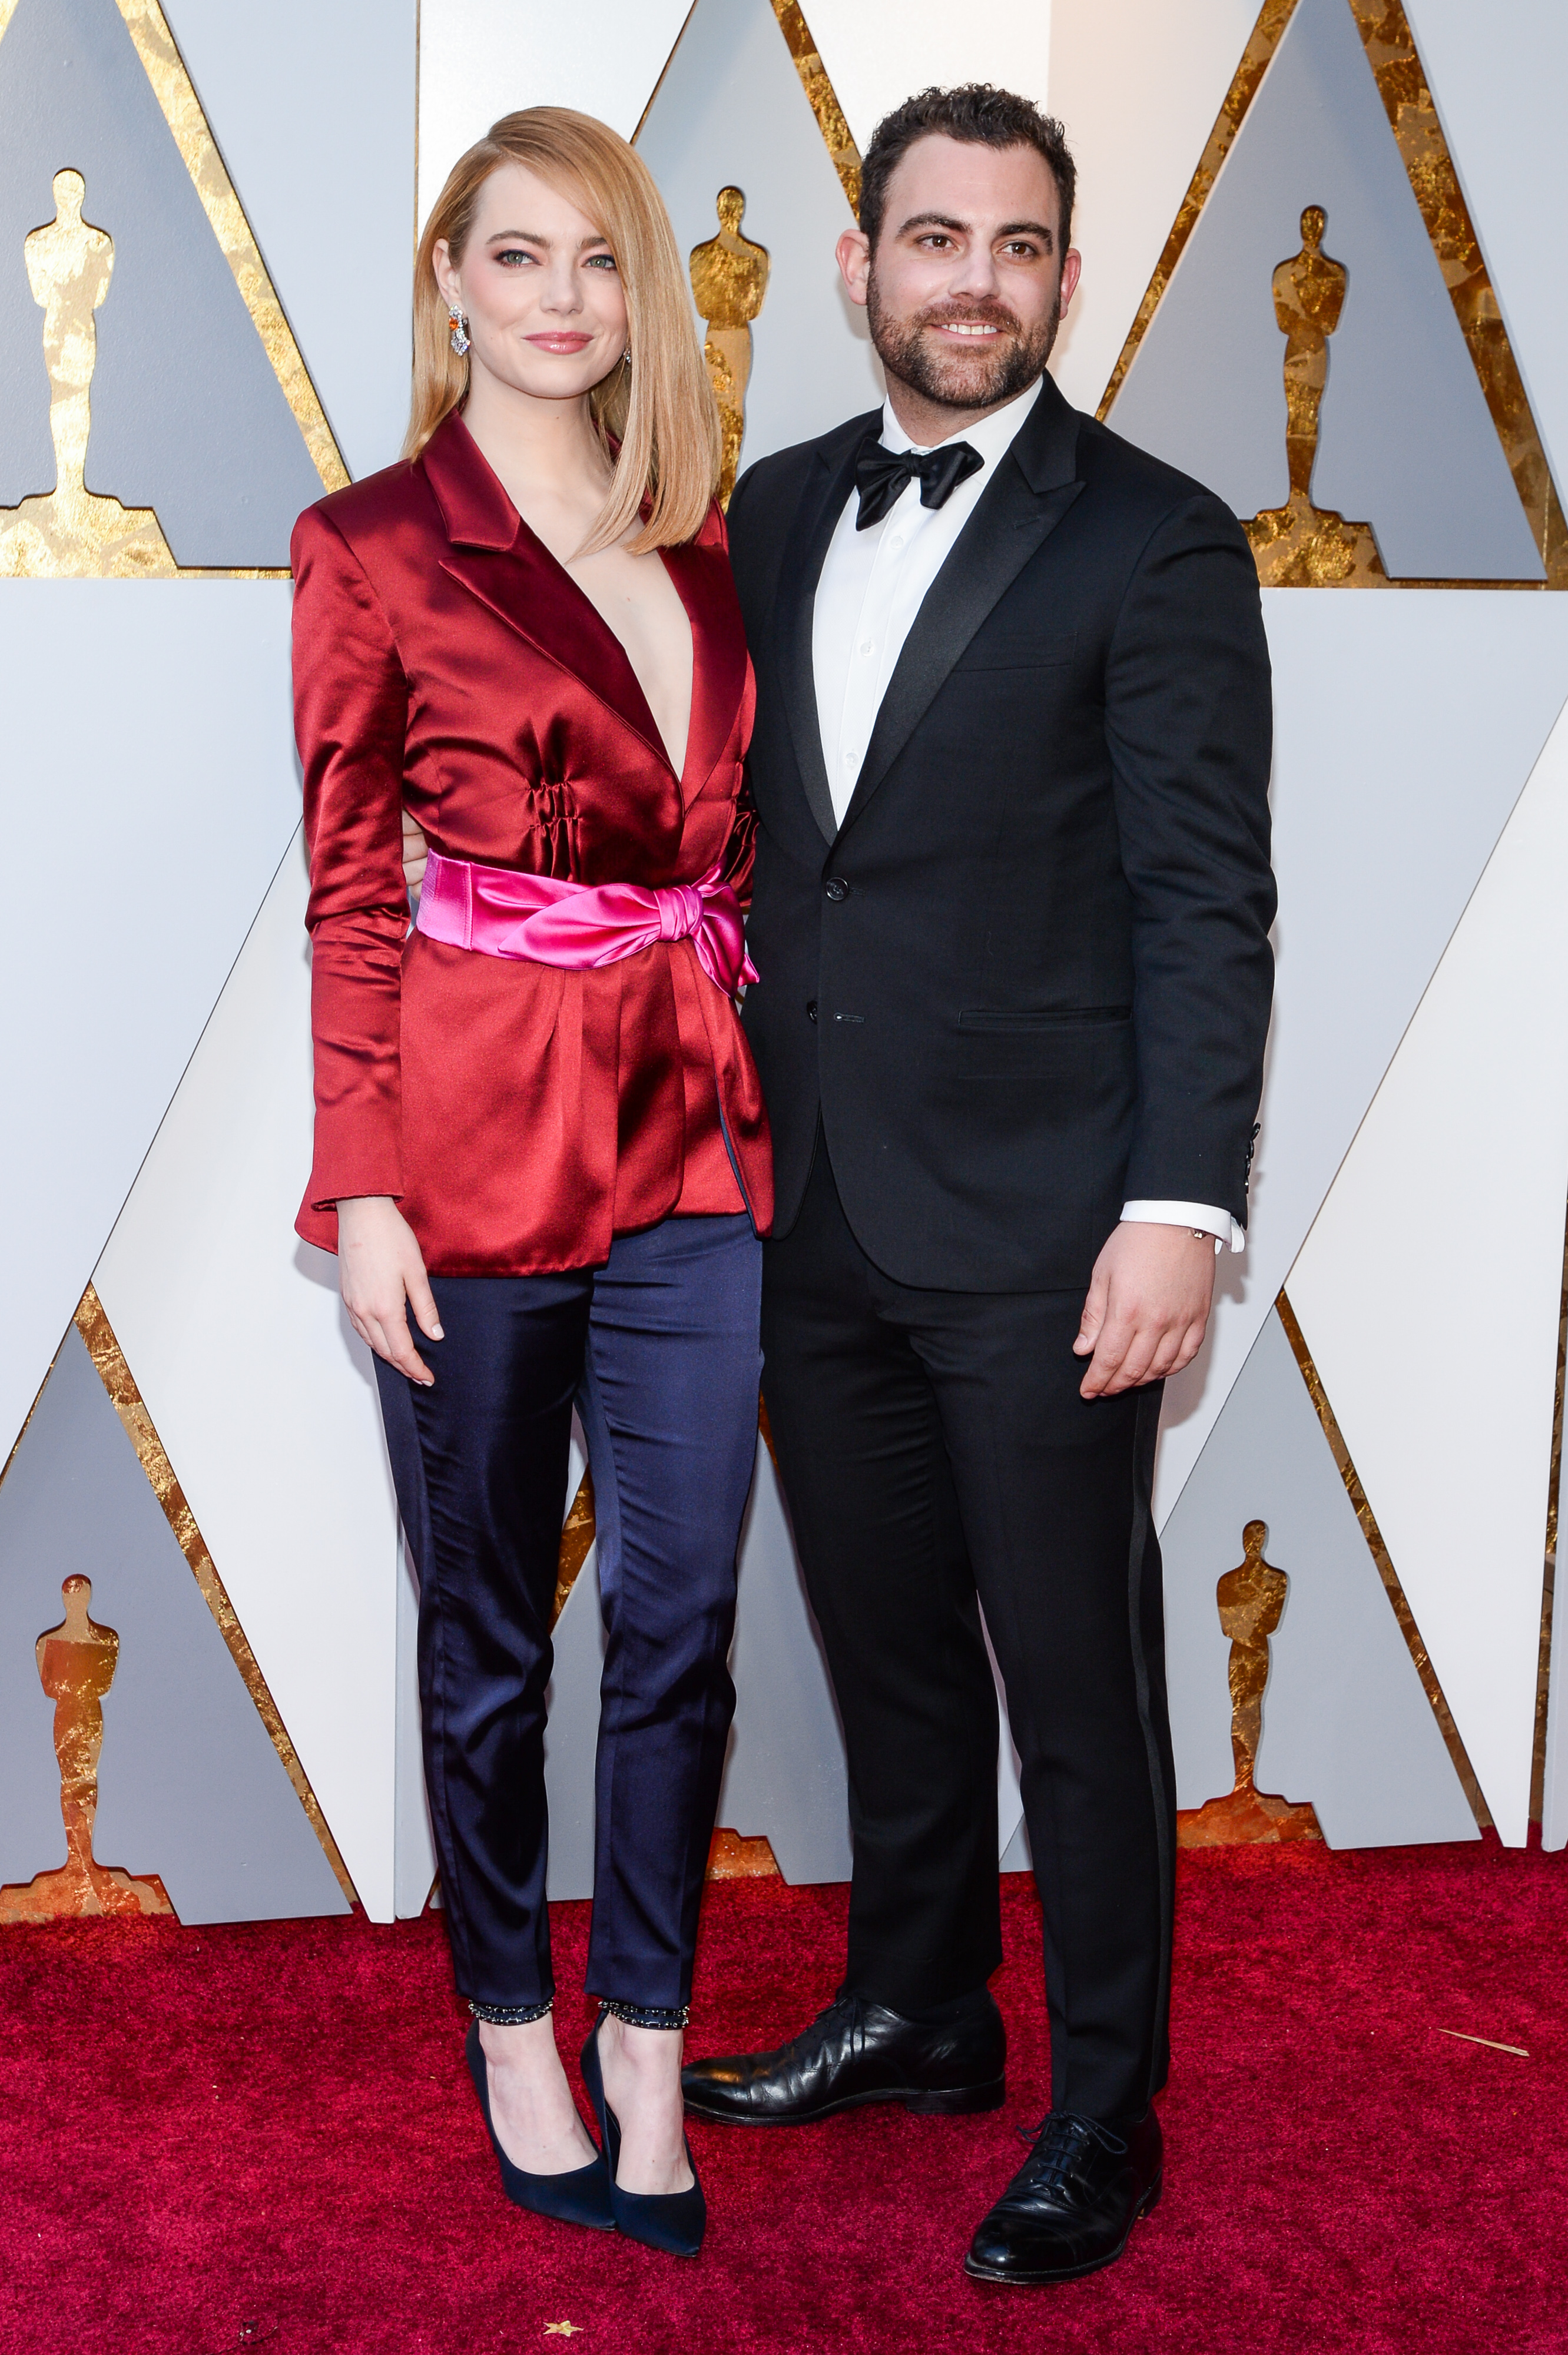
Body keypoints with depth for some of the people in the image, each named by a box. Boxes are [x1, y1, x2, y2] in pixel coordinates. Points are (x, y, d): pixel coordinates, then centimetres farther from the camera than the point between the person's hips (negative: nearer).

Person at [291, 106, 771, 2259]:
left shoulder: (705, 541, 10)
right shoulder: (375, 546, -3)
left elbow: (738, 847, 14)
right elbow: (350, 891, -5)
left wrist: (766, 1097, 7)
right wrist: (363, 1190, -9)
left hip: (695, 1131, 4)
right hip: (481, 1132, -4)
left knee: (685, 1618, 7)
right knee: (489, 1631, 10)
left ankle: (646, 2035, 23)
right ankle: (513, 2027, 27)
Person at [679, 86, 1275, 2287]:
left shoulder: (1155, 543, -7)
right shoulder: (776, 512, 10)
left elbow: (1207, 907, -10)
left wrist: (1182, 1210, -18)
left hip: (1035, 1231, -5)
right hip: (814, 1205, 6)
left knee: (1078, 1688, 6)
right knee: (890, 1651, 19)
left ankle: (1104, 2114, 22)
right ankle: (919, 2009, 38)